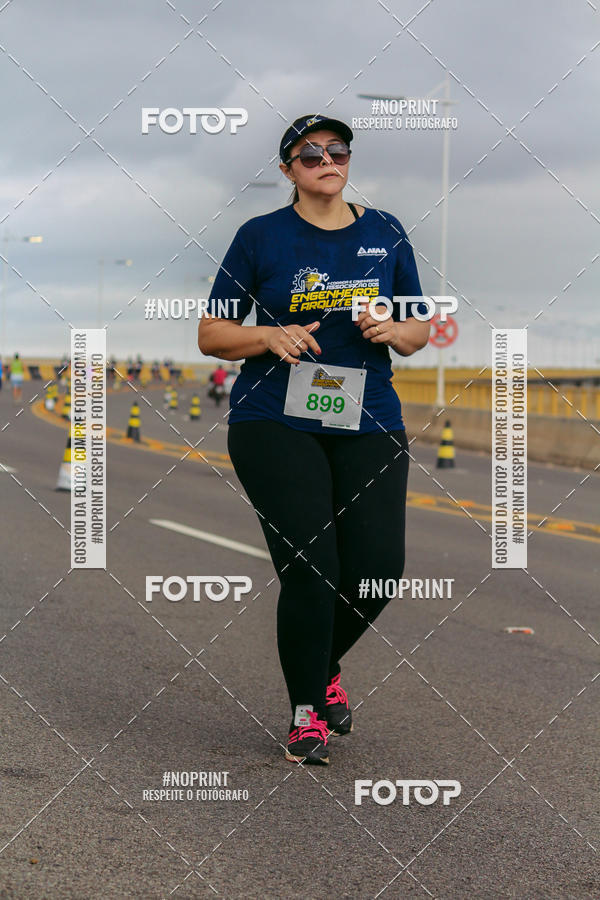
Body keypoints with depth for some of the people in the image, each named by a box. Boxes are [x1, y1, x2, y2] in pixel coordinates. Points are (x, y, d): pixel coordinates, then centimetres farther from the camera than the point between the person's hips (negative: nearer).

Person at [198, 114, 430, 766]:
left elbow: (419, 331, 18)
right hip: (275, 422, -3)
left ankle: (325, 669, 23)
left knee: (378, 566, -9)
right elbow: (210, 334, 4)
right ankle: (306, 712, 7)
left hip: (368, 423, 3)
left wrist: (394, 331, -5)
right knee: (309, 566, -14)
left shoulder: (385, 233, 12)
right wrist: (270, 336, -14)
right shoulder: (262, 236, 3)